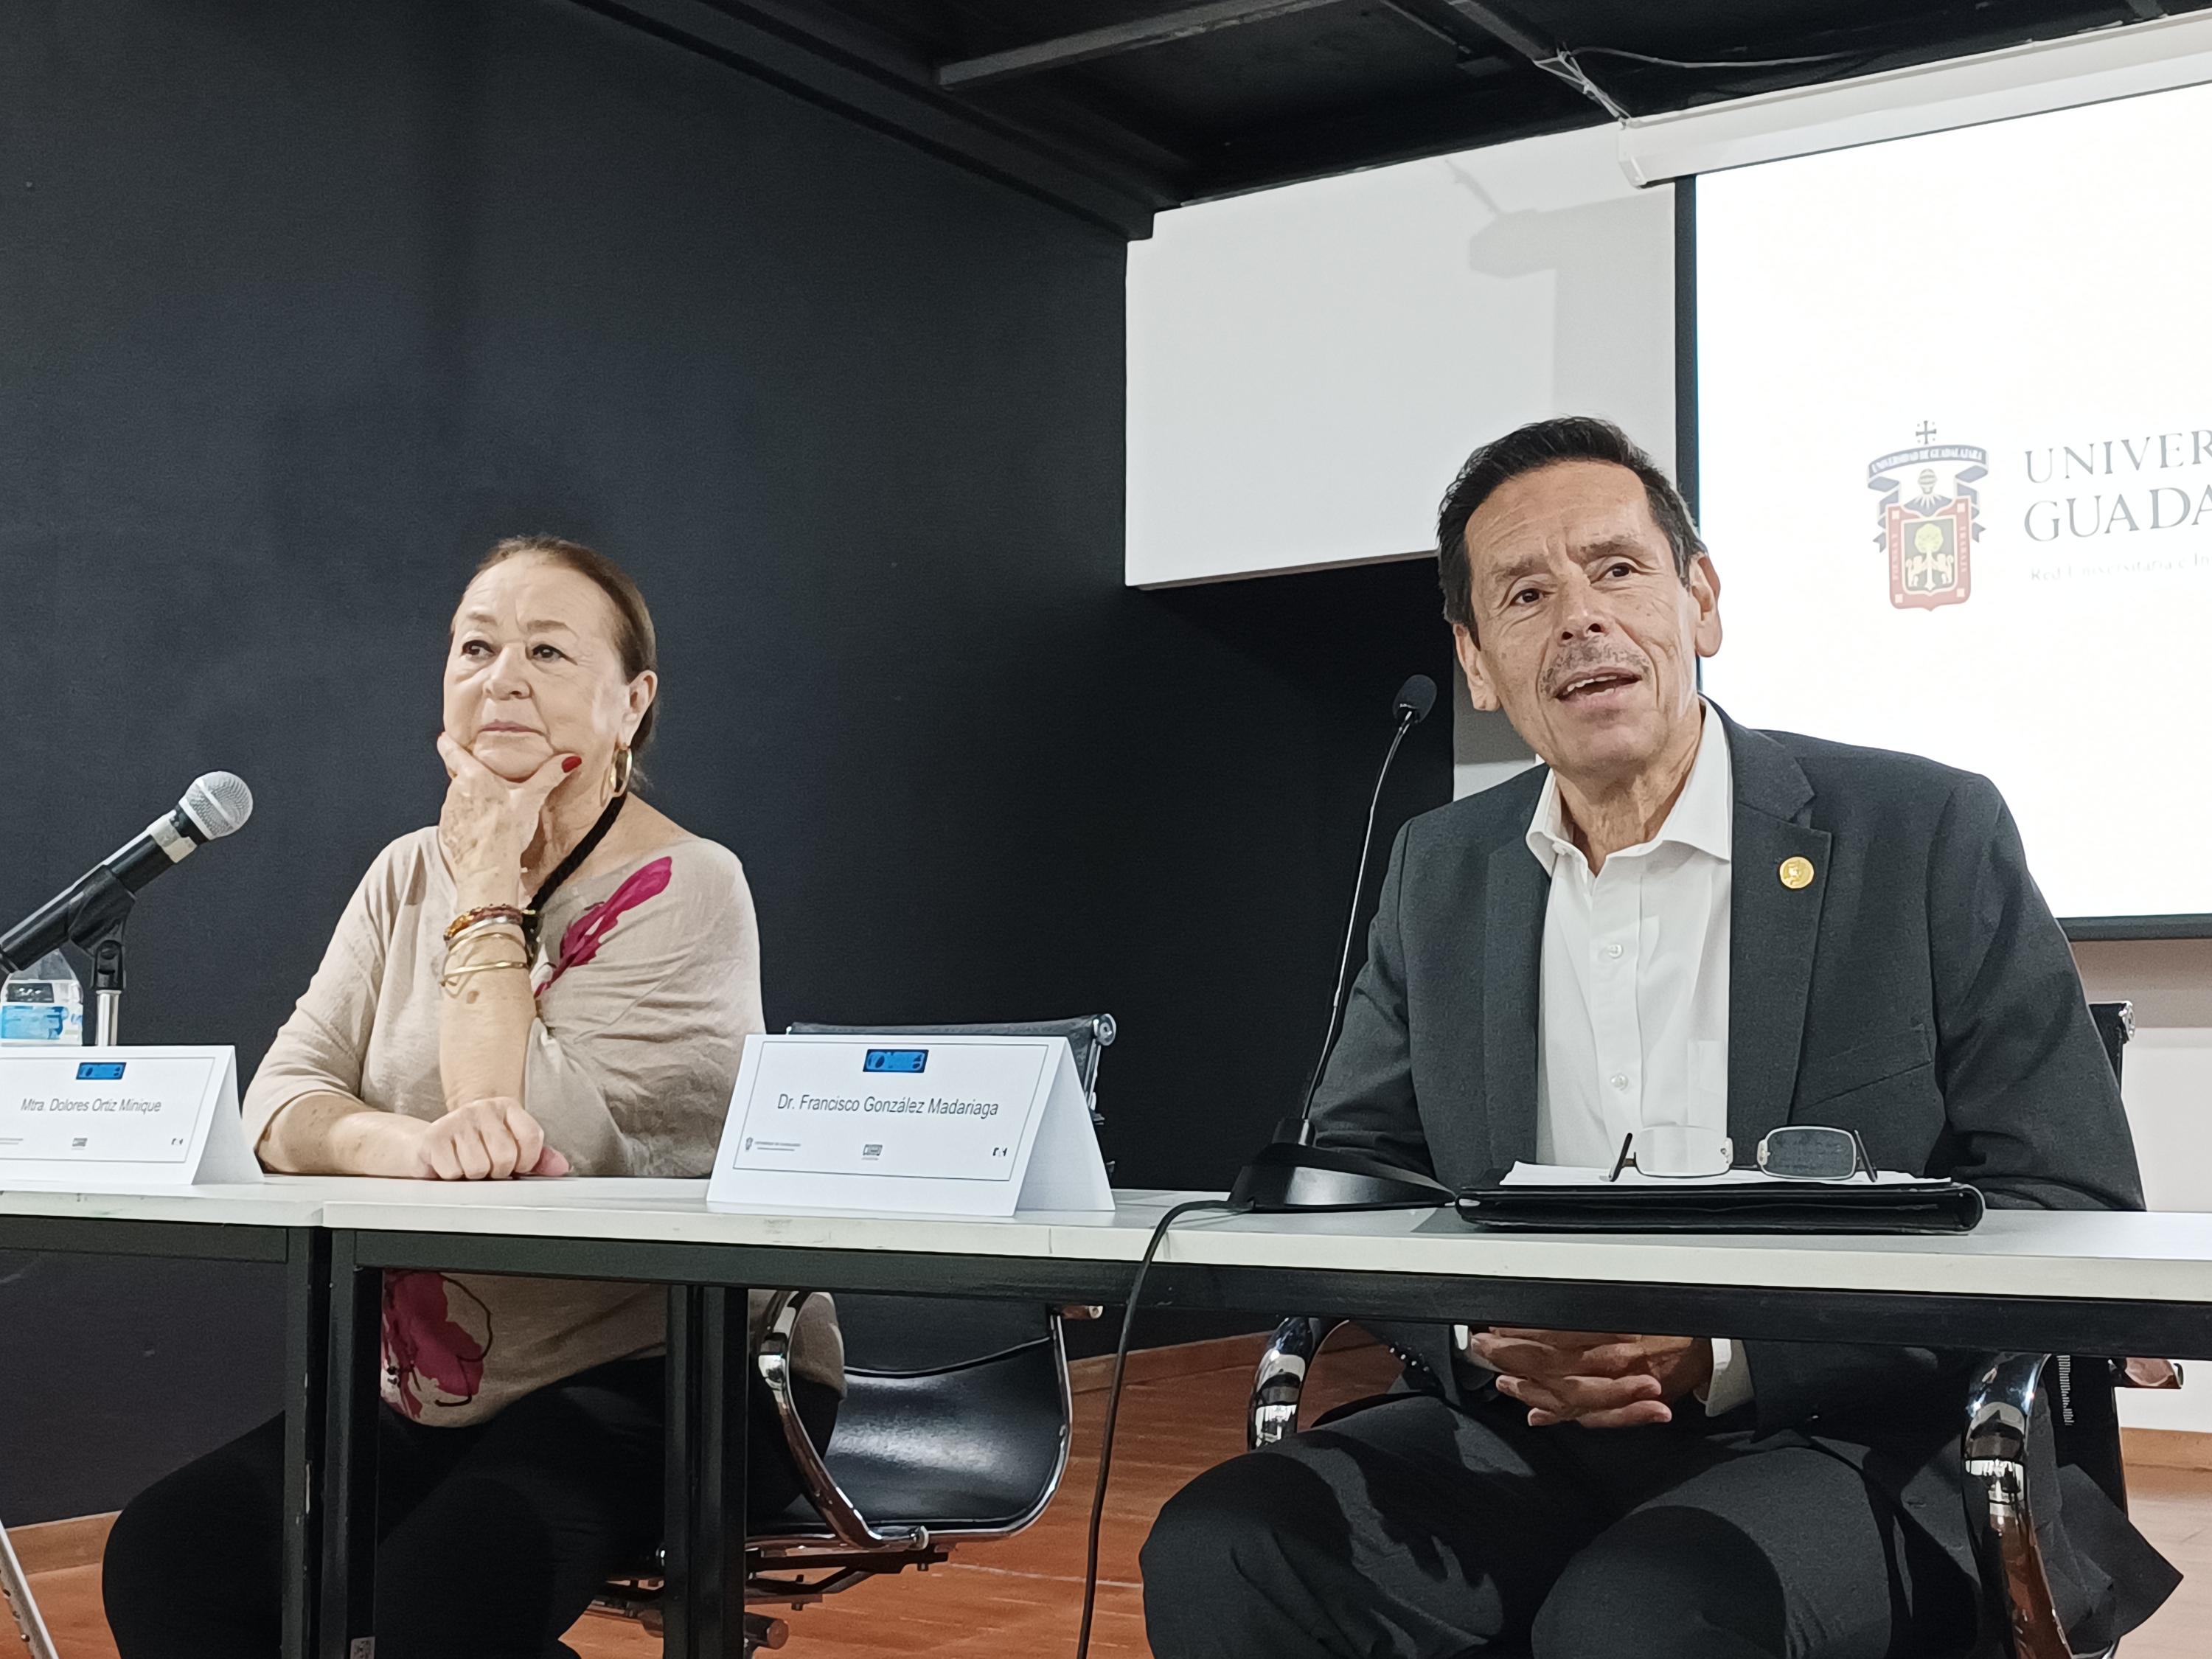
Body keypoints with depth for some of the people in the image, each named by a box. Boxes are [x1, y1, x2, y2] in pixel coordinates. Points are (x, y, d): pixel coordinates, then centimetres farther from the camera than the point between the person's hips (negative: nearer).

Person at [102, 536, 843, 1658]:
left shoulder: (683, 893, -11)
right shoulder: (411, 875, 9)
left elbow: (535, 1150, -21)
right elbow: (279, 1103, -4)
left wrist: (490, 899, -14)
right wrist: (406, 1142, -27)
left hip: (663, 1378, -6)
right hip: (436, 1396, 6)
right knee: (165, 1555, -14)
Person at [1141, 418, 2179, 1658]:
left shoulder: (1930, 836, -2)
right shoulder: (1440, 873, 11)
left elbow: (2072, 1208, -5)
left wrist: (1724, 1347, -16)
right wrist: (1478, 1326, -10)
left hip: (1858, 1445, -4)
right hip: (1523, 1427, 4)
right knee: (1220, 1554, -22)